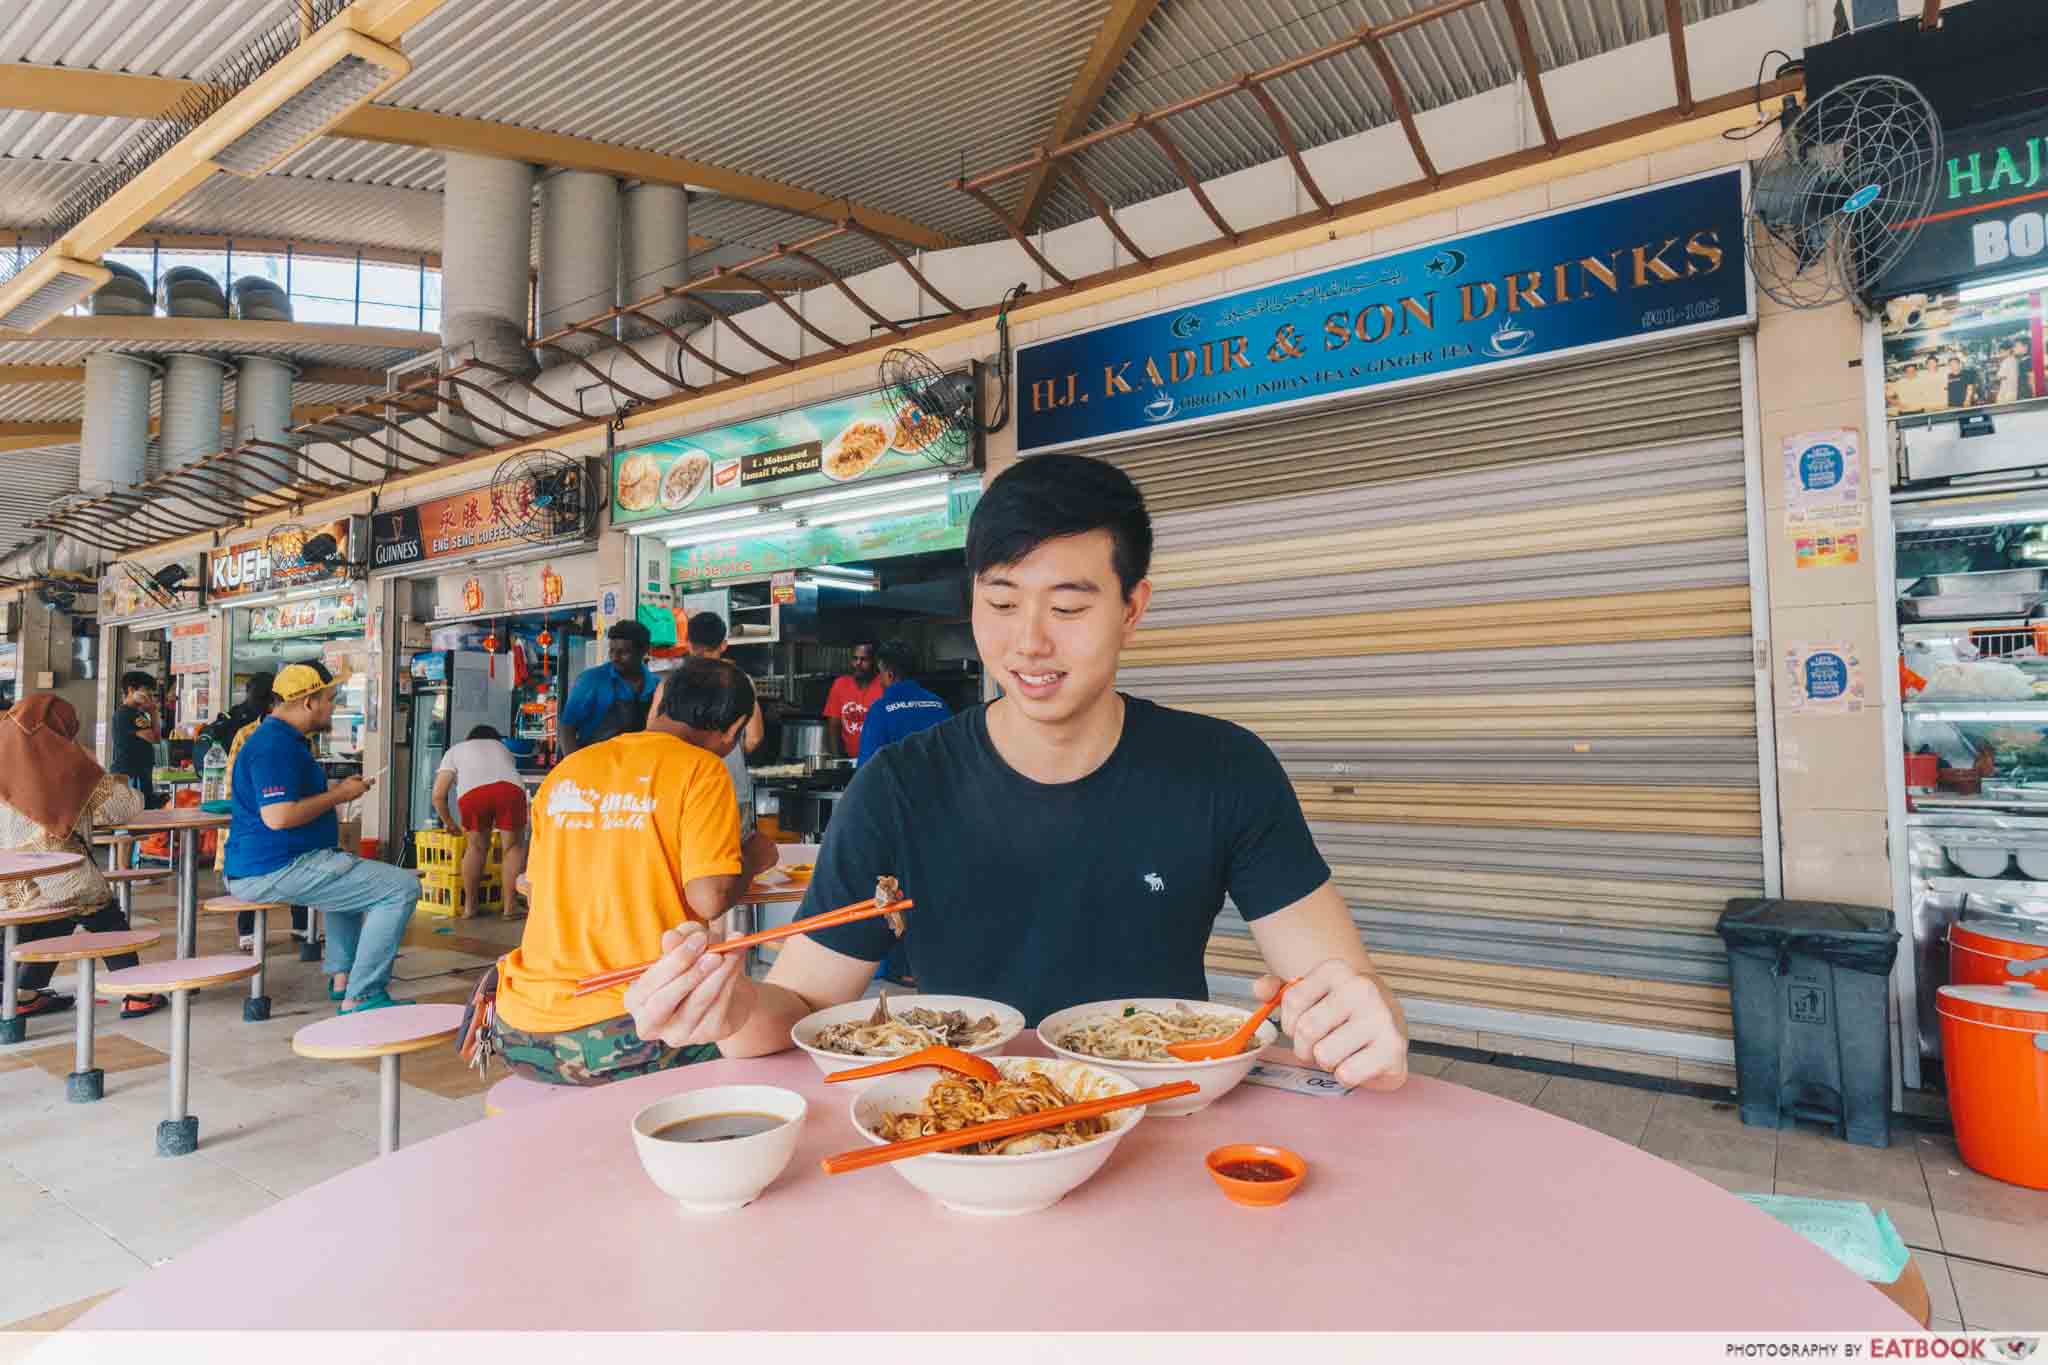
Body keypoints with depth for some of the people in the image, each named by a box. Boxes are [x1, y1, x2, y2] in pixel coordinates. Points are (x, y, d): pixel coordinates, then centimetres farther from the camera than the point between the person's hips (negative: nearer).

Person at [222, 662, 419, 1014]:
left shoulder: (281, 737, 17)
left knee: (352, 875, 38)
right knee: (403, 887, -17)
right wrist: (338, 795, -16)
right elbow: (278, 816, -29)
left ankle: (342, 977, 33)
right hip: (276, 870, -12)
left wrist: (337, 791, 18)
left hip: (261, 867, 12)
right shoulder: (276, 745, -18)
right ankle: (360, 999, -14)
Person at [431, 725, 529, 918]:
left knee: (477, 846, 21)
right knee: (515, 846, 16)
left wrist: (449, 823, 40)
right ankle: (510, 907, 15)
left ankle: (469, 905, 27)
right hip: (511, 787, 1)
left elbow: (438, 795, 26)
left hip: (472, 791, 0)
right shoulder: (503, 747, 42)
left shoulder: (456, 750, 35)